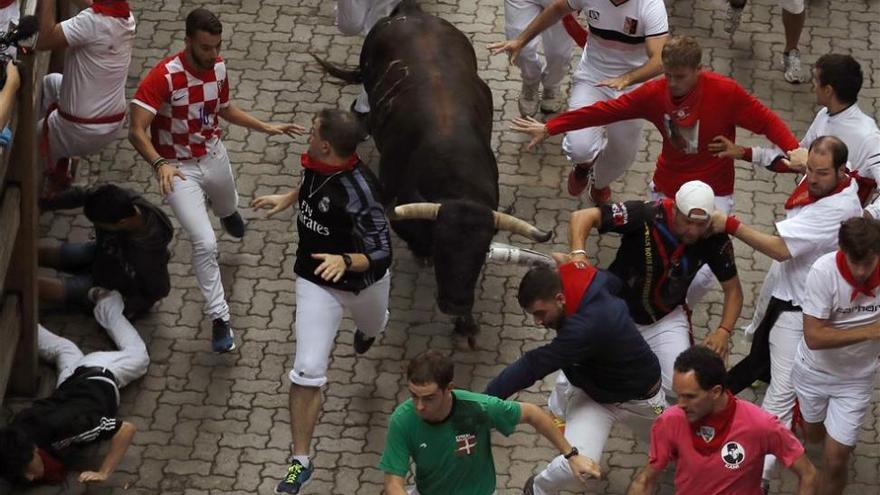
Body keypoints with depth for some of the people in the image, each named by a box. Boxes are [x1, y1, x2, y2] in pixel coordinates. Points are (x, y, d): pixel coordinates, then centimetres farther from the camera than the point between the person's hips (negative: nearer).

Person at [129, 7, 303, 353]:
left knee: (228, 209, 34)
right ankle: (219, 318, -6)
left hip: (214, 156, 6)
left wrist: (267, 128, 5)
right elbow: (137, 131, -32)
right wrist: (159, 164, -48)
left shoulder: (218, 67, -9)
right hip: (178, 168, -6)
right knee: (205, 243, -18)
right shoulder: (163, 77, -30)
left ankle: (224, 208, 74)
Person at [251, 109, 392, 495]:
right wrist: (287, 198, 7)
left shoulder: (359, 191, -37)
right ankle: (300, 461, 0)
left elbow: (381, 255, -36)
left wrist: (345, 261, -52)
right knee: (307, 371, -7)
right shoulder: (315, 163, -17)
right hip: (317, 281, 3)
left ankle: (367, 326, 75)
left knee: (372, 326, 34)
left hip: (363, 280, -3)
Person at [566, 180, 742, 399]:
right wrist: (578, 254, -47)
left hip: (666, 319, 2)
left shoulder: (715, 239, -17)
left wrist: (724, 331, -20)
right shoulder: (646, 216, -29)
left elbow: (732, 288, -4)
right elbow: (583, 217, -29)